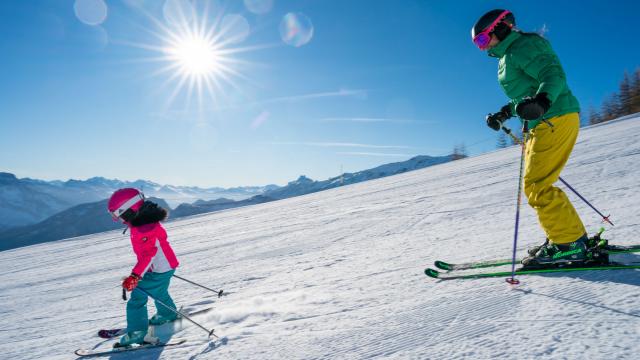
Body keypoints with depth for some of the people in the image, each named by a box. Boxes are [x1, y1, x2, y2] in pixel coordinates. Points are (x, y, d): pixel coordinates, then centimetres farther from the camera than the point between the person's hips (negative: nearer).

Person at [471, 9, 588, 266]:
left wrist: (542, 101, -39)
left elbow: (553, 75, -21)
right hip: (543, 124, 10)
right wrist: (503, 114, 27)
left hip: (555, 120, -10)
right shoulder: (509, 56, 20)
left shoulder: (521, 47, -9)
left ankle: (569, 244, -7)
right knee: (537, 185, 12)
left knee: (537, 186, -13)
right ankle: (573, 236, 18)